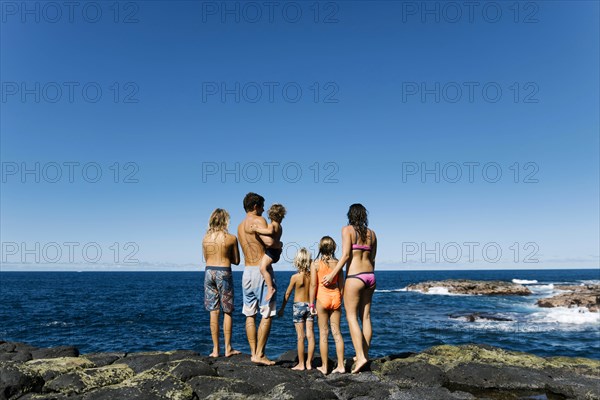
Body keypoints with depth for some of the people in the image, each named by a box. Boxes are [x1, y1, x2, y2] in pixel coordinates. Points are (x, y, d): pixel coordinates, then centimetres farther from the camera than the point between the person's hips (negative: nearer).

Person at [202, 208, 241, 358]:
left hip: (209, 272, 4)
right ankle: (228, 348, 12)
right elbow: (236, 261, 1)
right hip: (224, 273, -3)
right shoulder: (231, 238, -8)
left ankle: (215, 349, 13)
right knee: (227, 312, 7)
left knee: (213, 312, 9)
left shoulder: (205, 238, 3)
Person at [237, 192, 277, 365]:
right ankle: (259, 354, -1)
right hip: (262, 271, -8)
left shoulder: (240, 226, 15)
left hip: (247, 271, 8)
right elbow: (269, 241, -26)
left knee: (250, 314, 10)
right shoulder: (258, 220, -10)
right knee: (267, 315, -1)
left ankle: (253, 352, 15)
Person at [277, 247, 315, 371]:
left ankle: (301, 364, 7)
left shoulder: (295, 277, -11)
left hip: (298, 306, -3)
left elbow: (288, 293, -1)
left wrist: (282, 308, 10)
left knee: (300, 336, 1)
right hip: (310, 306, 3)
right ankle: (309, 363, 11)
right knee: (310, 335, 5)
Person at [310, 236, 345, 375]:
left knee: (323, 333, 5)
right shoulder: (337, 263, 1)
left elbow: (313, 285, -8)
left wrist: (312, 304, -2)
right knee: (336, 331, 9)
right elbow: (341, 285, 5)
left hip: (322, 297, -3)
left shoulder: (315, 263, -7)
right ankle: (341, 365, 12)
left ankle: (324, 367, 11)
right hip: (335, 297, 3)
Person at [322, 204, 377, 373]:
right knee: (365, 316, 11)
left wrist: (332, 274, -12)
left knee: (351, 317, -2)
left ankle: (360, 356, -9)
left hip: (354, 277, -6)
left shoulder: (347, 229, -5)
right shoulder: (371, 233, 12)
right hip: (370, 276, 7)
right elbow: (372, 258, 14)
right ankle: (365, 354, 17)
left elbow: (346, 255, -14)